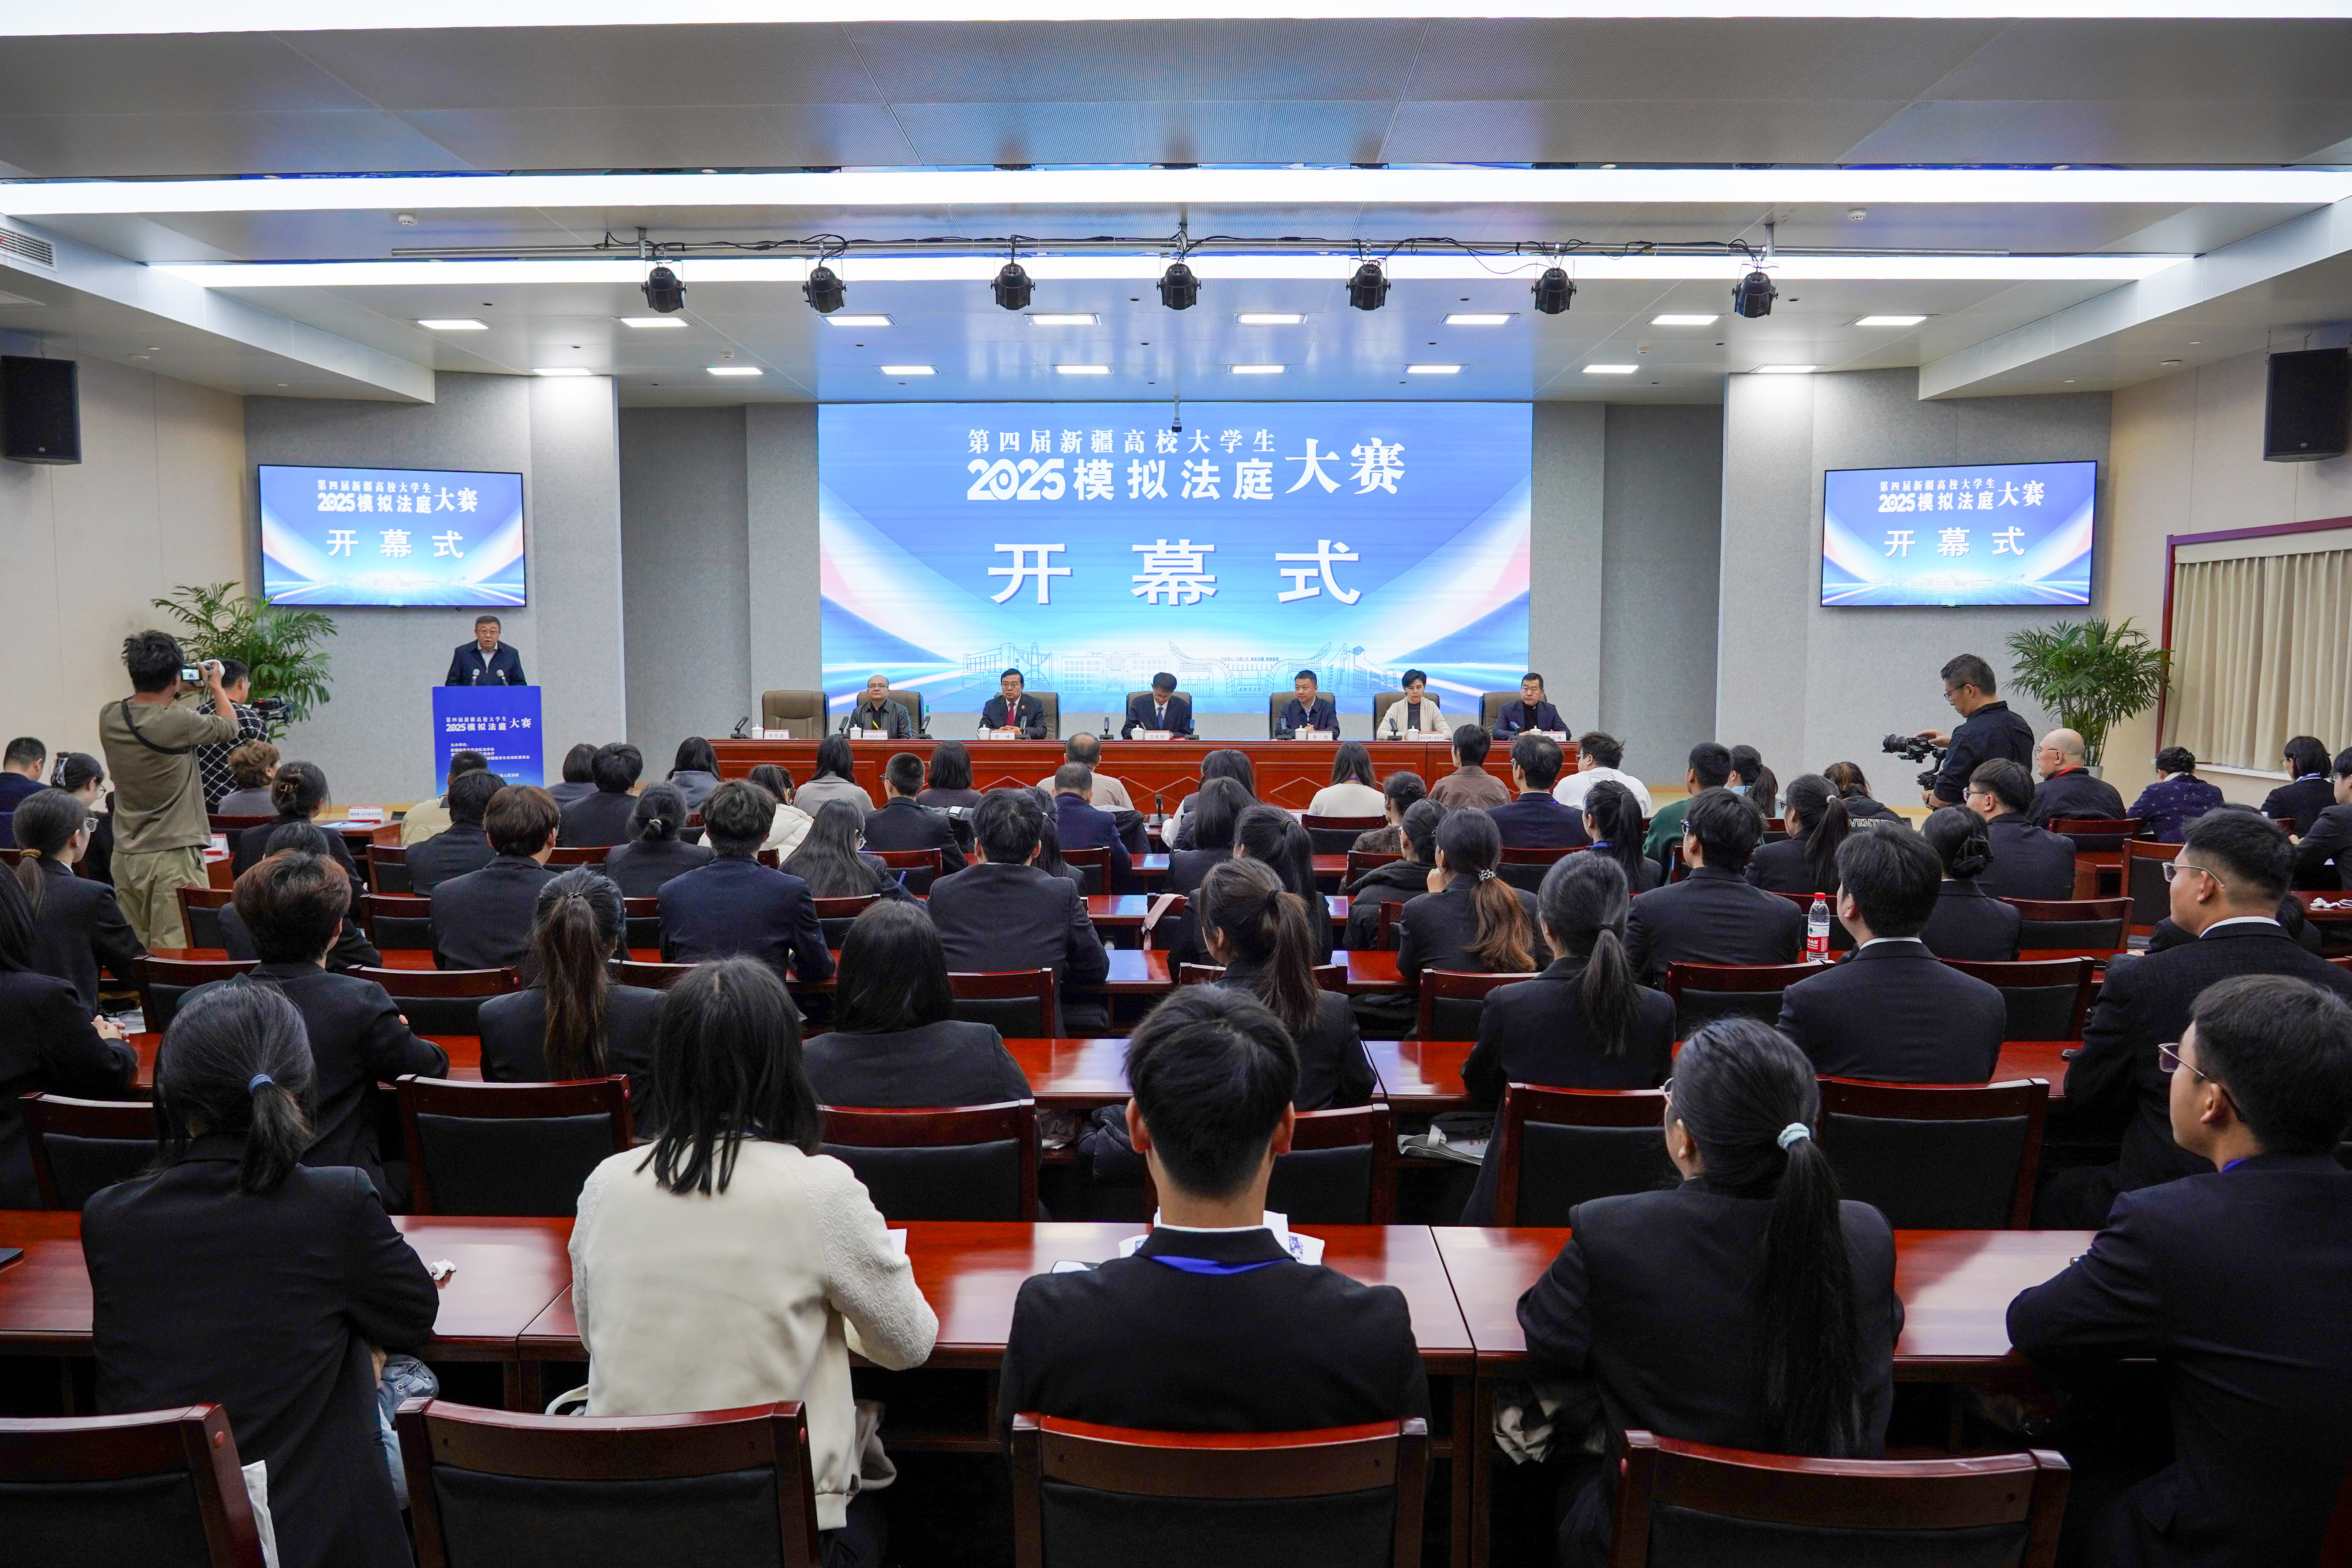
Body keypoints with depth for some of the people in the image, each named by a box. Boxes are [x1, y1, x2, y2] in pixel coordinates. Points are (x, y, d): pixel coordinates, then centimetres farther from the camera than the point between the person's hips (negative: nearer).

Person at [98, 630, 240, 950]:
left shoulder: (109, 717, 0)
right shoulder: (179, 722, -17)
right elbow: (229, 726, 3)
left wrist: (177, 694, 29)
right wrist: (215, 686, 20)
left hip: (126, 855, 7)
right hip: (174, 856, -6)